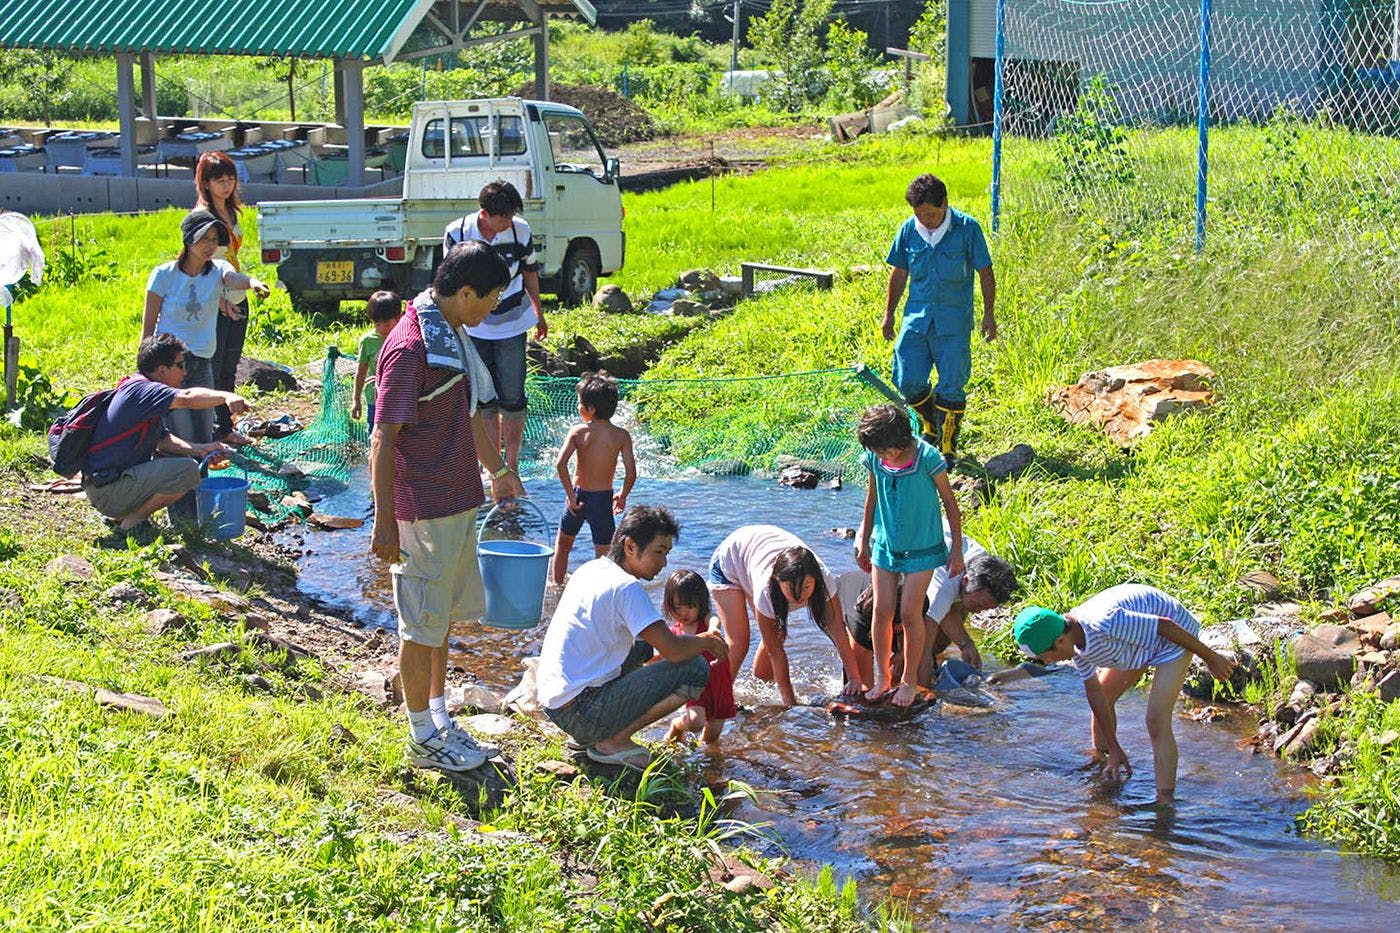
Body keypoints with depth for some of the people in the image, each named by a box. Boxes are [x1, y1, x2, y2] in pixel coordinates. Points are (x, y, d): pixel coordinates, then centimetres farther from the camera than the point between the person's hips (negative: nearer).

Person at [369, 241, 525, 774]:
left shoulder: (452, 335, 9)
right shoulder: (410, 347, -22)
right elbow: (383, 439, -22)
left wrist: (496, 469, 35)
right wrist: (384, 520, -22)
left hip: (459, 502, 10)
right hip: (425, 510, -9)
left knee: (442, 617, 18)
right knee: (422, 624, 3)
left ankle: (439, 719, 30)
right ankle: (423, 739, 13)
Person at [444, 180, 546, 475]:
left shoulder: (520, 231, -11)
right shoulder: (457, 234, -15)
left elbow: (530, 272, 6)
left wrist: (538, 313, 16)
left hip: (511, 325, 0)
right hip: (473, 327, 0)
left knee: (512, 398, 1)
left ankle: (512, 466, 14)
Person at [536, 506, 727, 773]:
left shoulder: (591, 569, 13)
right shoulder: (626, 587, -15)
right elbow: (675, 650, -19)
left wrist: (698, 639, 18)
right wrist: (706, 641, 2)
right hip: (580, 714, -10)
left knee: (645, 646, 29)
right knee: (695, 669, -10)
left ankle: (589, 736, 16)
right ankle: (613, 742, -5)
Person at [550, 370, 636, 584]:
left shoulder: (578, 432, -8)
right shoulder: (621, 436, -8)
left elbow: (560, 464, -19)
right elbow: (631, 473, -11)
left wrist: (571, 495, -12)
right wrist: (622, 497, 6)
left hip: (578, 495, 1)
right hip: (603, 498, -1)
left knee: (563, 544, 24)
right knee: (604, 554, 2)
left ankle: (557, 586, 34)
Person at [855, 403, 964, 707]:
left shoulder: (927, 458, -21)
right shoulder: (874, 459, -9)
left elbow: (949, 502, -9)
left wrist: (956, 548, -5)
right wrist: (863, 540, 16)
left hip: (921, 547, -3)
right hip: (885, 544, 4)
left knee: (909, 613, -2)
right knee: (882, 611, 3)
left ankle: (909, 680, 15)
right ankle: (882, 676, 21)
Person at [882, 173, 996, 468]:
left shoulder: (967, 229, -7)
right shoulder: (909, 230, 2)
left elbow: (985, 273, 0)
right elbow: (899, 274, 14)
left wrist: (989, 314, -2)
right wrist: (889, 314, 17)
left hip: (954, 322, -3)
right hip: (917, 317, 3)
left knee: (951, 387, -3)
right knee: (908, 380, -2)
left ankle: (947, 448, 11)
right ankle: (931, 428, 25)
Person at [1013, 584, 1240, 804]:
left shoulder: (1105, 625, -41)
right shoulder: (1074, 638, -13)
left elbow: (1166, 625, -31)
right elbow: (1094, 691, -2)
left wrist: (1210, 658, -19)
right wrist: (1114, 747, 1)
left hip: (1174, 637, -8)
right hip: (1143, 640, 8)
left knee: (1157, 723, -17)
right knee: (1101, 700, 17)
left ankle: (1165, 801, -16)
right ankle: (1098, 761, 41)